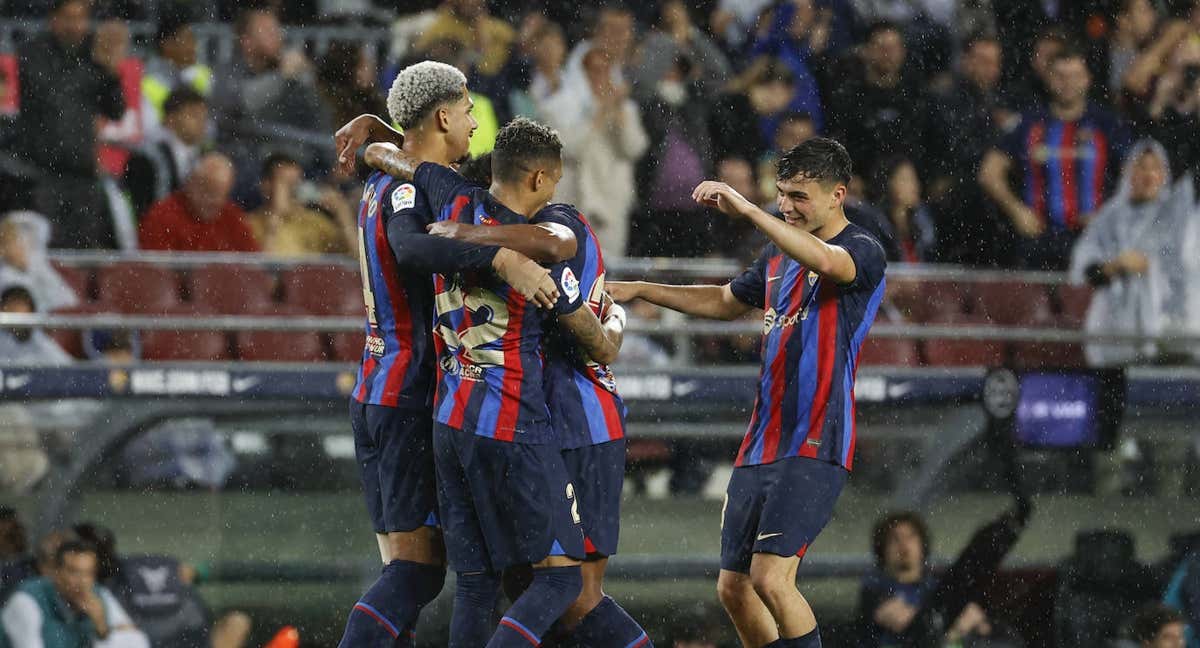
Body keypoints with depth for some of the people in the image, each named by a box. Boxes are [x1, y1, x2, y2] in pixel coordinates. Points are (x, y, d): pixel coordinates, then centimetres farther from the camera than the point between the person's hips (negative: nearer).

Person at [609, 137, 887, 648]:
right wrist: (639, 291, 32)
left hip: (814, 447, -9)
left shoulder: (863, 252, -7)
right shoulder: (779, 255, 18)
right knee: (734, 588, 7)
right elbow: (726, 302, 35)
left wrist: (746, 209, -33)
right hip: (760, 446, 9)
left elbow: (826, 261, -31)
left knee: (770, 578, -21)